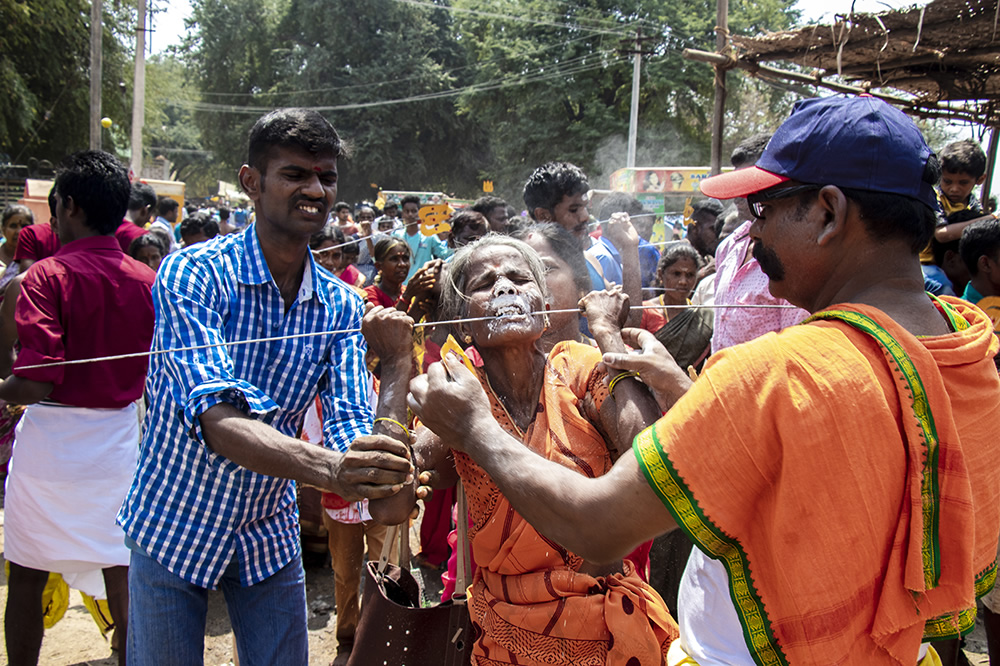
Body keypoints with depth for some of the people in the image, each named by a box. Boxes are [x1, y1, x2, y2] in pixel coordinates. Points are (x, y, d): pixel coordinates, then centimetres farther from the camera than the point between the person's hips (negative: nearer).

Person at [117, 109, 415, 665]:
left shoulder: (341, 306, -6)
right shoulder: (194, 274, -21)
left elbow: (349, 424, -16)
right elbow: (215, 417, -33)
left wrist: (383, 478, -40)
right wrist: (325, 467, -50)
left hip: (269, 533, 4)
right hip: (175, 524, -3)